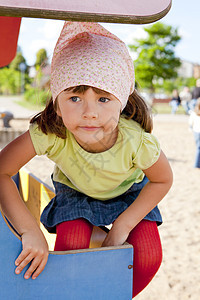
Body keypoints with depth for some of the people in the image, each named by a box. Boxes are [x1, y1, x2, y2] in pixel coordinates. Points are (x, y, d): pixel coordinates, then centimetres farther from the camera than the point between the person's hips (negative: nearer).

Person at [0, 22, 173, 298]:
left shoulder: (137, 140, -37)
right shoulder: (49, 133, -38)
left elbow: (162, 180, -17)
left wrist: (124, 225, -20)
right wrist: (30, 230, -35)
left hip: (128, 193, 0)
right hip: (76, 192, 0)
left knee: (149, 256, -16)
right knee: (71, 244, -24)